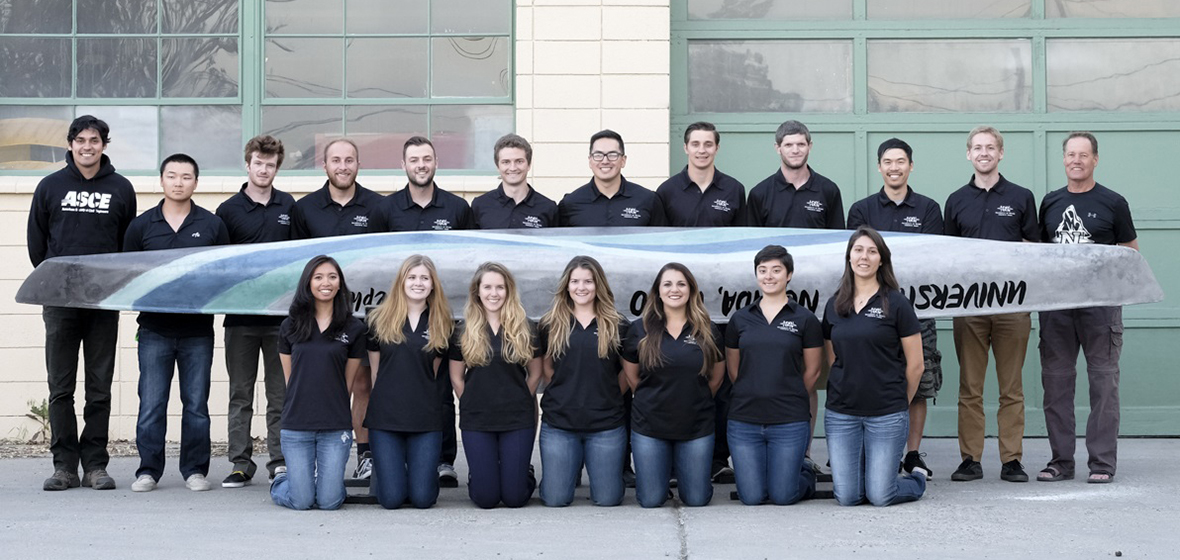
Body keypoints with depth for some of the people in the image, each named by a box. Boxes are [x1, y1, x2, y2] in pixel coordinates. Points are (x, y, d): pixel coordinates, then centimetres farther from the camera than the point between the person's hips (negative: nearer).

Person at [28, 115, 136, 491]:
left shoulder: (121, 189, 7)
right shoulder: (50, 186, 7)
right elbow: (36, 241, 11)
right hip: (59, 301, 0)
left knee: (99, 388, 3)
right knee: (60, 387, 2)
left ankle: (96, 465, 9)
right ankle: (64, 465, 8)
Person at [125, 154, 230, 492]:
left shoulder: (213, 225, 7)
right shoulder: (141, 226, 7)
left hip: (198, 328, 0)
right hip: (154, 328, 0)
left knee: (196, 403, 4)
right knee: (151, 404, 1)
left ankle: (195, 470, 14)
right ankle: (148, 471, 10)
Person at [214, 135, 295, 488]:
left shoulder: (289, 207, 9)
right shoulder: (228, 210, 2)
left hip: (281, 314, 1)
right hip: (240, 315, -1)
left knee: (280, 393, 5)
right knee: (240, 394, 5)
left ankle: (280, 461, 11)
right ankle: (241, 463, 10)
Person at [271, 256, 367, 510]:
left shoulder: (353, 328, 3)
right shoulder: (290, 326, 6)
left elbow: (348, 381, 7)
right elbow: (290, 379, 10)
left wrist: (333, 411, 6)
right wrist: (304, 406, 7)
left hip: (336, 428, 0)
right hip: (296, 425, 0)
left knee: (329, 502, -3)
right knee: (301, 501, -2)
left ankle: (325, 480, 31)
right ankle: (280, 481, 31)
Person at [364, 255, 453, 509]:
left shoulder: (441, 325, 5)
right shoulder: (380, 320, 2)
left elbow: (432, 372, 12)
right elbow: (374, 370, 8)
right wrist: (387, 399, 8)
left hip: (426, 419, 1)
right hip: (385, 418, -1)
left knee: (422, 498, -5)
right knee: (391, 498, -5)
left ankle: (426, 474, 30)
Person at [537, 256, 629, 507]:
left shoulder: (617, 325, 2)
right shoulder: (551, 325, 4)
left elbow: (627, 370, 11)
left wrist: (609, 398, 5)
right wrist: (566, 394, 6)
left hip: (606, 424, -1)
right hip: (558, 422, 1)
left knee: (607, 499, 0)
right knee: (555, 499, -1)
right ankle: (574, 466, 31)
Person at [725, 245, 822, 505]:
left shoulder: (804, 319, 0)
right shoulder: (740, 319, 6)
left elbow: (812, 372, 4)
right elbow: (733, 369, 13)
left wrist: (790, 400, 9)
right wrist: (754, 395, 10)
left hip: (790, 422, -2)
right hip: (744, 421, 2)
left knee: (782, 496, -2)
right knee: (751, 497, 1)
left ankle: (806, 475, 32)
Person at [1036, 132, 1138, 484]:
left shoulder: (1113, 203, 3)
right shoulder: (1050, 203, 13)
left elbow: (1132, 253, 6)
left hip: (1100, 301, -4)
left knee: (1103, 379, -2)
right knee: (1056, 380, 5)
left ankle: (1102, 462, 3)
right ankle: (1061, 460, 13)